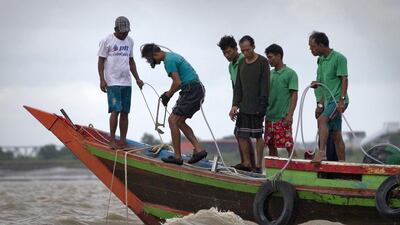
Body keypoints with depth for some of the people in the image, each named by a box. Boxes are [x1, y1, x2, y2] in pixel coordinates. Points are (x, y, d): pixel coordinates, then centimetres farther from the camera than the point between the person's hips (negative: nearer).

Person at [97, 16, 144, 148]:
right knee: (116, 110, -12)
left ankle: (123, 141, 7)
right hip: (113, 82, -6)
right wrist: (102, 80, -13)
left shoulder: (129, 41, 15)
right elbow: (101, 61, -4)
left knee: (125, 112, 4)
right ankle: (112, 140, -5)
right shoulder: (107, 41, -4)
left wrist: (137, 78, 15)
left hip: (127, 83, 6)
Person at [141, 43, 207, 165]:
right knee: (179, 122, 13)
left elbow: (177, 83, -19)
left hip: (191, 90, -10)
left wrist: (168, 95, -4)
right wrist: (169, 93, 14)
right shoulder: (172, 56, 19)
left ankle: (177, 157, -6)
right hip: (198, 90, 10)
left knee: (173, 120, -8)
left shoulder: (169, 60, -14)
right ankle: (198, 150, 8)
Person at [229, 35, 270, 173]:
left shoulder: (262, 62, -4)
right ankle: (246, 163, 9)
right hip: (243, 107, 6)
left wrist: (262, 106, -14)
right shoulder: (241, 64, 13)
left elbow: (265, 86, -8)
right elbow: (238, 86, 15)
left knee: (258, 135, -2)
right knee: (241, 135, 2)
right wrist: (235, 105, 5)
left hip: (257, 107, -6)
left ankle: (258, 165, 3)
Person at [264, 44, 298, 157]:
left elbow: (294, 95, -9)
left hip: (283, 117, -6)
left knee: (289, 145, -9)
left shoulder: (290, 73, -4)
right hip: (269, 116, 7)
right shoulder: (270, 74, 14)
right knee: (271, 145, 8)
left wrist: (290, 115, -16)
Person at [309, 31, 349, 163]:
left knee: (322, 120, -28)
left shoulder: (338, 58, -9)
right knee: (336, 134, 7)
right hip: (329, 100, 9)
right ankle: (342, 163, 9)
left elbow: (344, 80, -15)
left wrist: (341, 100, -22)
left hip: (338, 100, -9)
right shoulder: (321, 60, 15)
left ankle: (322, 152, -34)